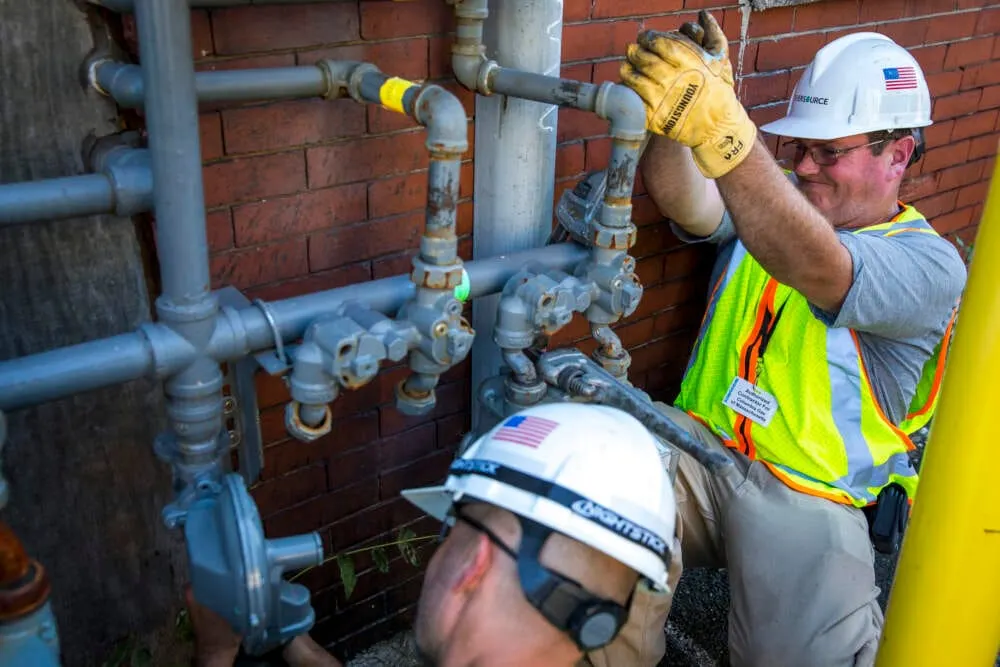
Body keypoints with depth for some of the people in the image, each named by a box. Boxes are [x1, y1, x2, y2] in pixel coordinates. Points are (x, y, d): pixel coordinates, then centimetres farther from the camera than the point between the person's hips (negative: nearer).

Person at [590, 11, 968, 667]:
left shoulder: (929, 263, -6)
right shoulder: (776, 202, 11)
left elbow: (815, 268, -28)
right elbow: (686, 200, -11)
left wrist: (723, 130, -41)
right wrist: (672, 116, -32)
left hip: (810, 496, -3)